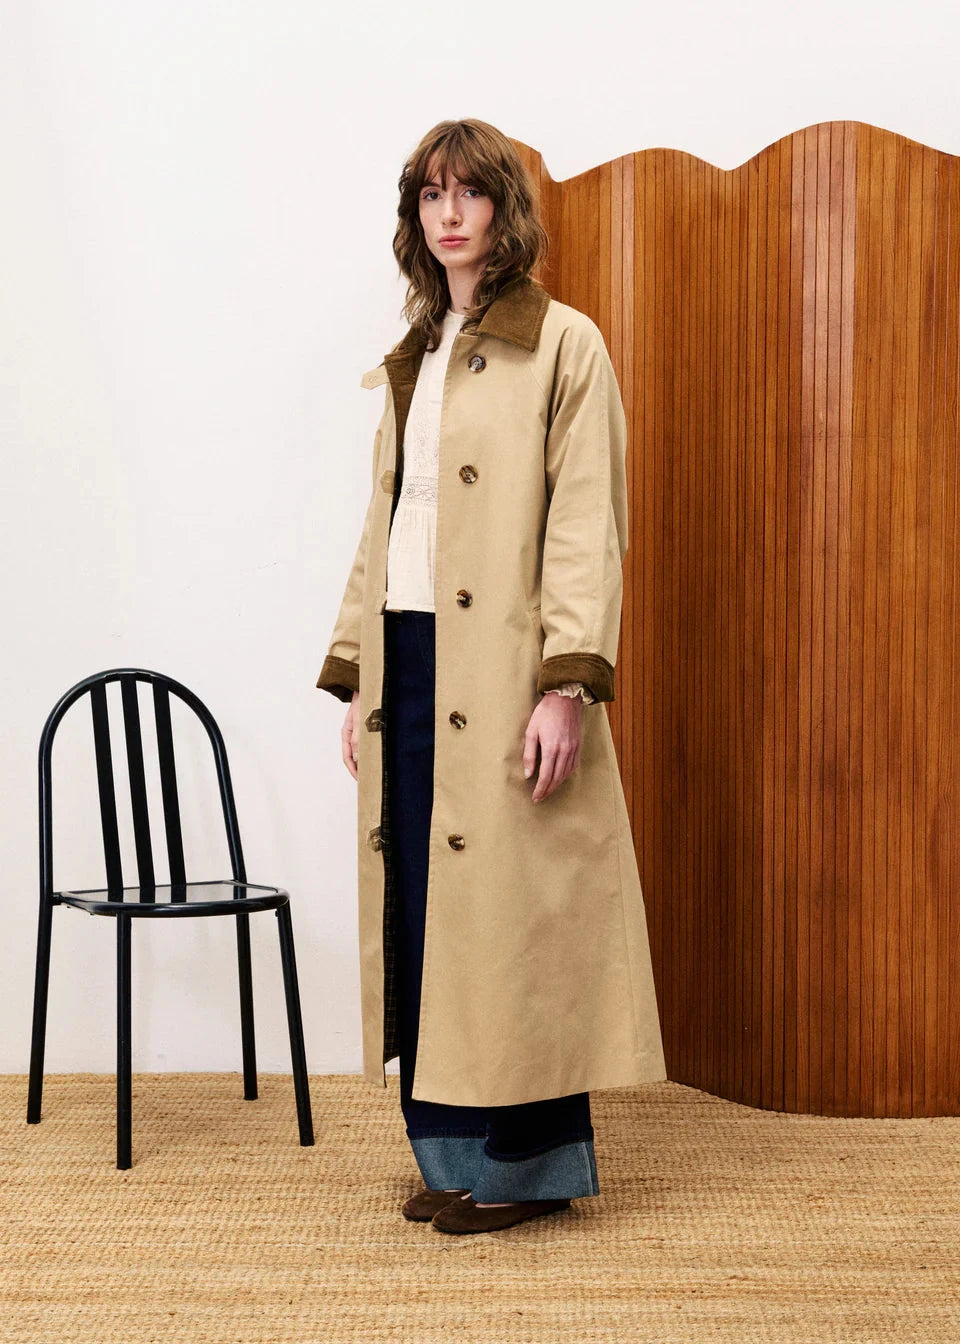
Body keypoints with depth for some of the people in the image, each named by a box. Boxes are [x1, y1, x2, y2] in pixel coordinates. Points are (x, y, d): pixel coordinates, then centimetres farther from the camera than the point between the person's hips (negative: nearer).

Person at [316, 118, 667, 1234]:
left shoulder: (565, 346, 0)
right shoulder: (409, 364, 20)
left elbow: (587, 527, -9)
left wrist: (567, 684, -18)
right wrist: (354, 676, 14)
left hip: (501, 669, -6)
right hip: (410, 664, 6)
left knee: (507, 904, -4)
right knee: (421, 910, 6)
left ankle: (530, 1164, 9)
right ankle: (456, 1155, 17)